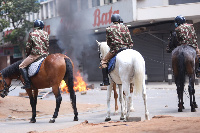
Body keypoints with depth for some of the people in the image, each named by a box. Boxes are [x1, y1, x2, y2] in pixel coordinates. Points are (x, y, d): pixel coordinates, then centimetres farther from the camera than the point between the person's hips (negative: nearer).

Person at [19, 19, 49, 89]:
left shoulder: (32, 34, -2)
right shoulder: (46, 34, 10)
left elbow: (28, 46, 0)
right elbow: (47, 45, 12)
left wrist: (27, 54, 16)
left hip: (35, 54, -6)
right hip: (45, 54, 6)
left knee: (21, 66, -3)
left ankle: (27, 83, -15)